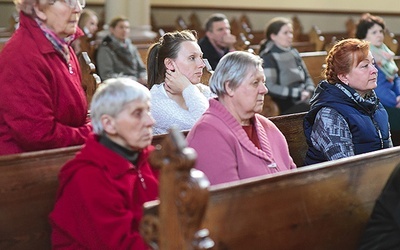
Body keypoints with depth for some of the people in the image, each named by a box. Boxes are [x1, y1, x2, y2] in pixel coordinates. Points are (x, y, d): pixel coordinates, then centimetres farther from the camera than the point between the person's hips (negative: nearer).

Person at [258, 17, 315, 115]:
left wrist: (309, 90, 0)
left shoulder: (294, 52, 18)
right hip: (286, 107, -7)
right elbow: (270, 87, -15)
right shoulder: (268, 58, -4)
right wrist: (298, 93, -17)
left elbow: (307, 77, 23)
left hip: (304, 100, 7)